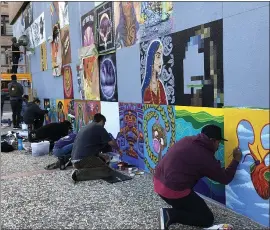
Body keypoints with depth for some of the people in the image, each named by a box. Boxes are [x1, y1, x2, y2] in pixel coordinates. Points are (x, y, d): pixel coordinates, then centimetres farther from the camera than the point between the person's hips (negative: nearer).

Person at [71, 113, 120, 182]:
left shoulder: (85, 127, 25)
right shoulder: (99, 127, 0)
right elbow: (112, 143, 2)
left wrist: (102, 156, 30)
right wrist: (118, 149, 24)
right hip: (83, 159, -9)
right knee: (107, 171, -11)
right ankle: (79, 174, -19)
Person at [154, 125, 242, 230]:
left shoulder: (187, 140, 8)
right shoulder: (205, 157, -12)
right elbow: (225, 179, 0)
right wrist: (236, 160, 13)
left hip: (158, 181, 9)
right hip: (173, 190, -8)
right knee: (208, 219, 5)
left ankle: (178, 207, 17)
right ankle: (170, 215, -8)